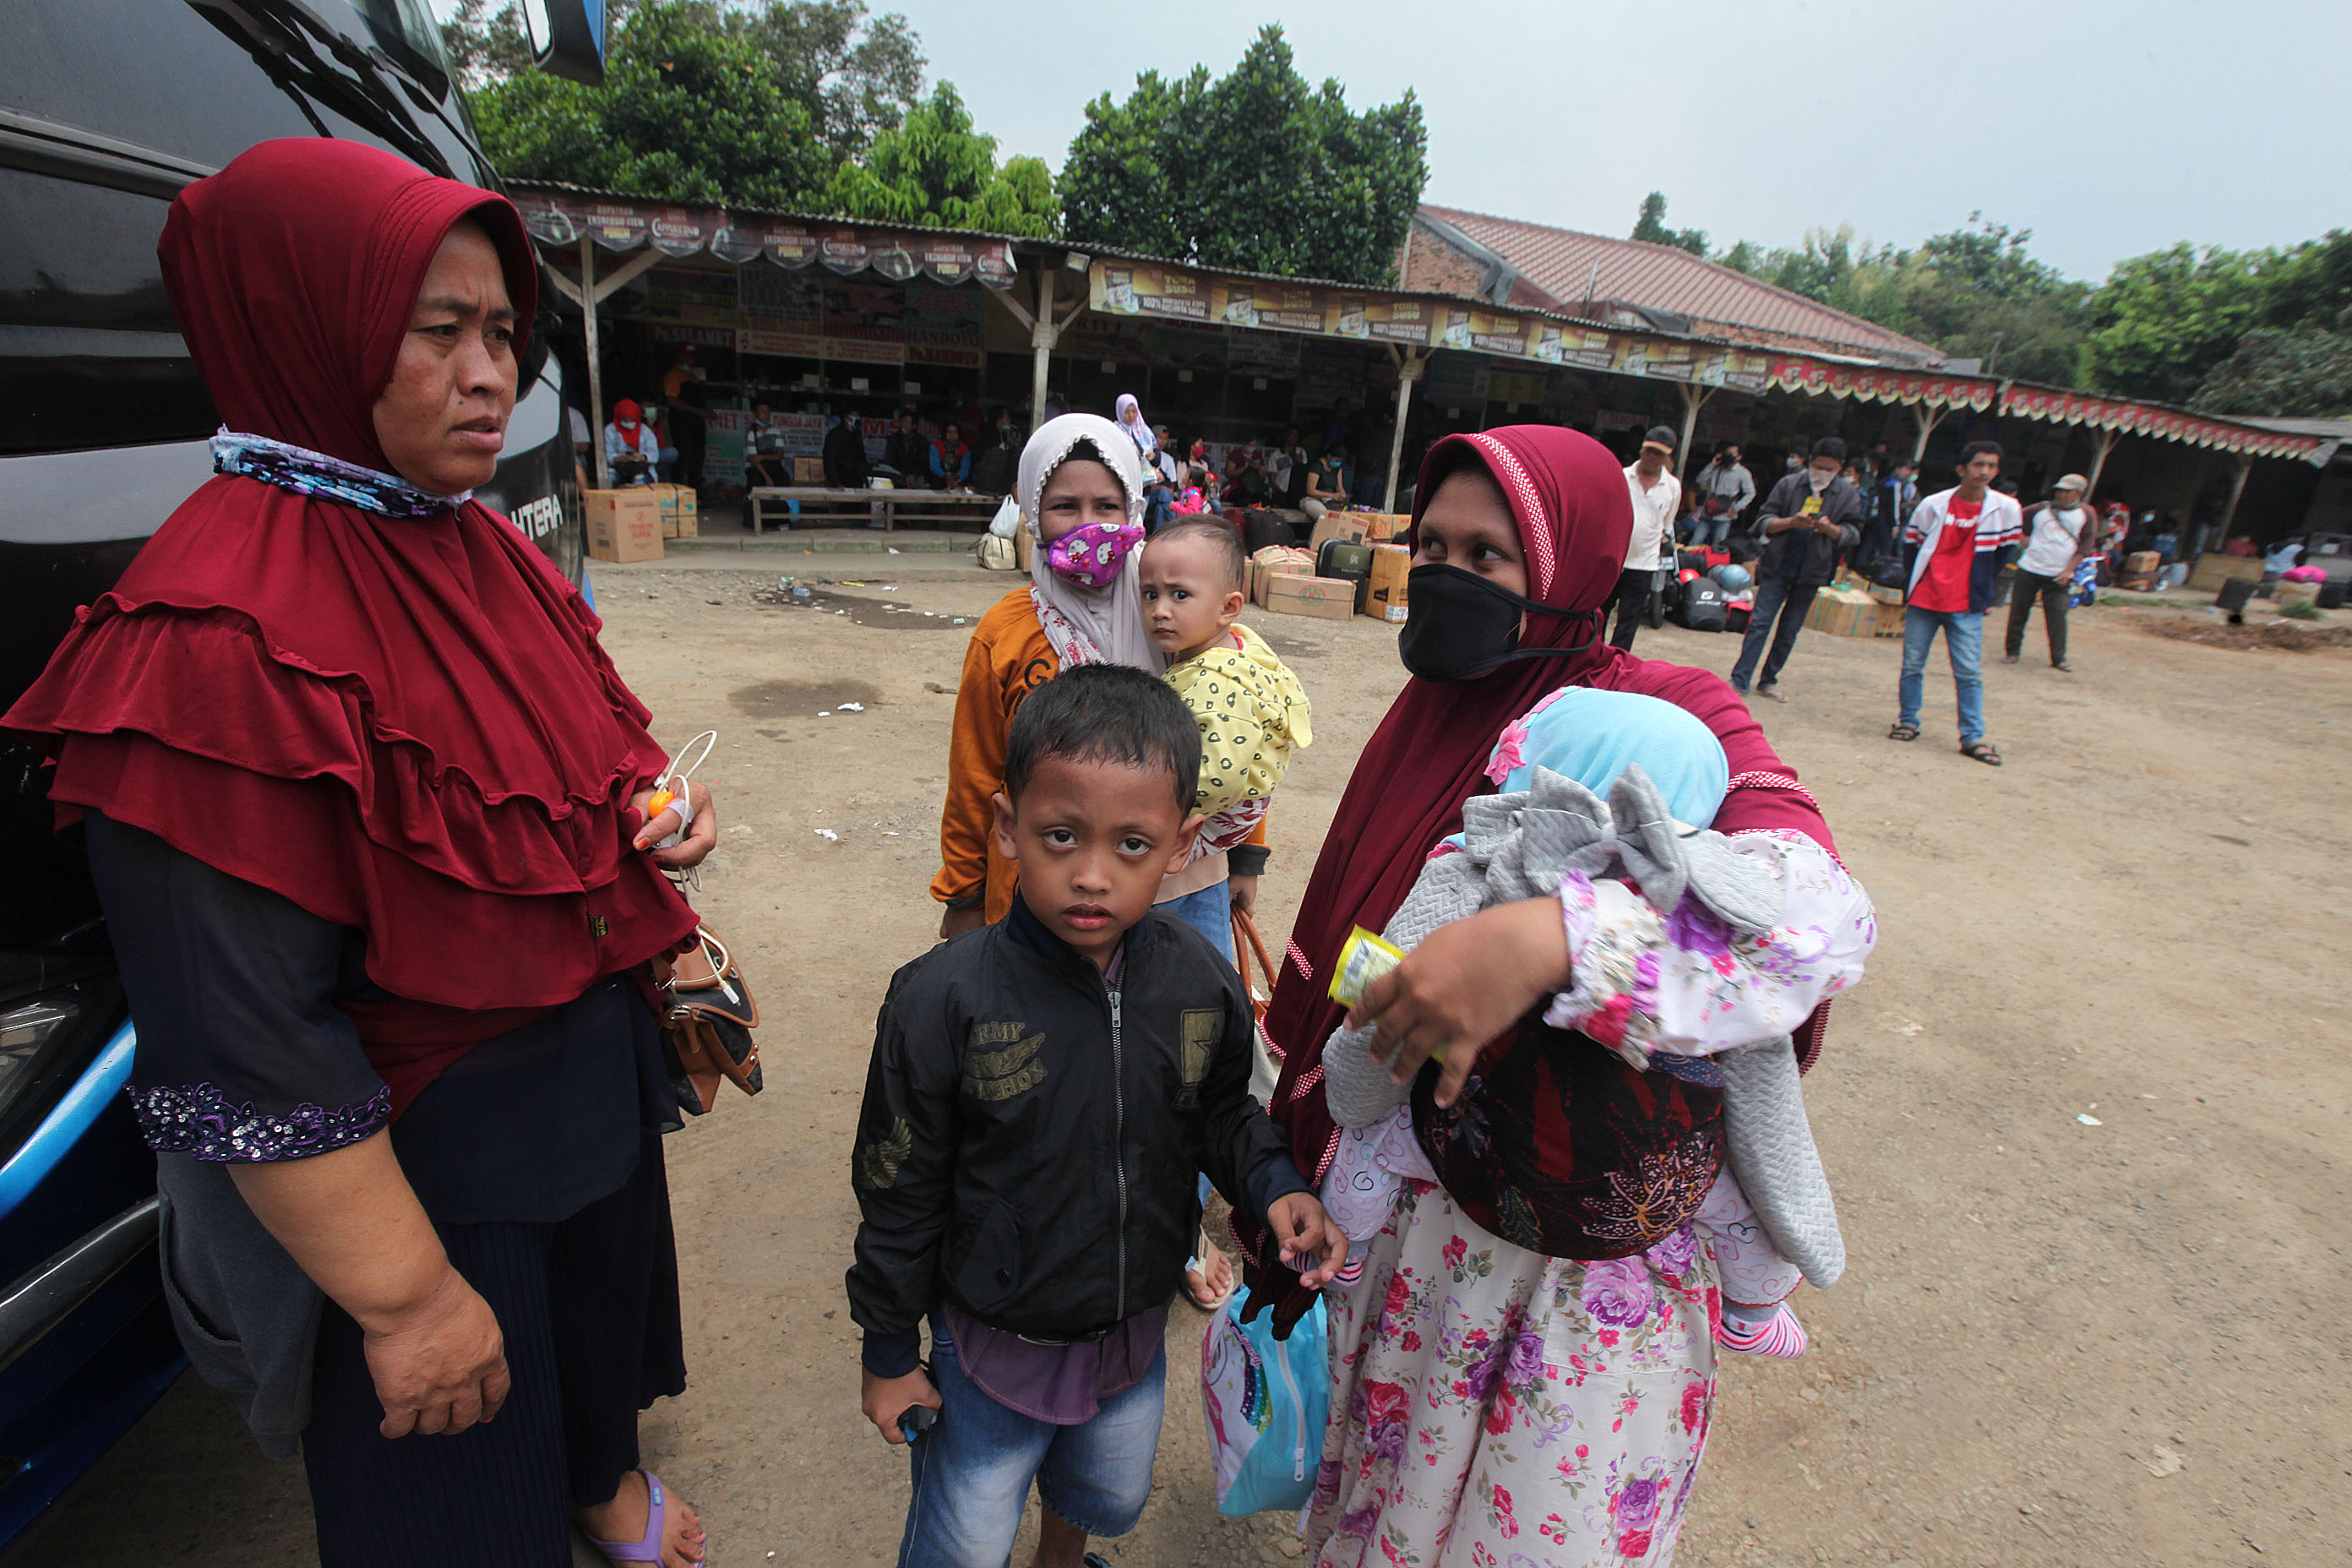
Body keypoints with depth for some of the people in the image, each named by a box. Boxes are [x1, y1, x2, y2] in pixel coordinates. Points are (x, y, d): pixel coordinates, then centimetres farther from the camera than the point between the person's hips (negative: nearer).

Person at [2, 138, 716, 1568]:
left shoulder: (487, 553, 0)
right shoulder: (219, 635, -25)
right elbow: (245, 1056, -24)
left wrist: (657, 816, -10)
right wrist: (406, 1297, -18)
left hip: (594, 1078, 8)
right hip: (414, 1157, -7)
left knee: (597, 1328, 31)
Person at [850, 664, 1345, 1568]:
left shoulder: (1204, 986, -18)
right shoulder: (942, 1002, -28)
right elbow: (900, 1194, -15)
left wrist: (1274, 1187, -18)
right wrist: (889, 1353, -5)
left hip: (1135, 1333, 4)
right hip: (991, 1343, -4)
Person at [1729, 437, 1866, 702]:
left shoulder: (1849, 496, 4)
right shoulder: (1789, 485, 0)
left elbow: (1853, 535, 2)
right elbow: (1764, 522, -2)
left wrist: (1830, 529, -18)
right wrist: (1791, 522, -20)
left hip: (1811, 573, 2)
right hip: (1777, 568, -2)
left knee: (1789, 631, 8)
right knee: (1760, 623, -9)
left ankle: (1768, 681, 18)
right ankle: (1739, 680, -7)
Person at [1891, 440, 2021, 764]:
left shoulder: (2006, 509, -1)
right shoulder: (1934, 504, -1)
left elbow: (2003, 553, 10)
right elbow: (1911, 545, 9)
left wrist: (1982, 591, 7)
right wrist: (1911, 588, 7)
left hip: (1966, 607, 0)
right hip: (1923, 602, 1)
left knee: (1969, 673, -2)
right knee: (1912, 666, 6)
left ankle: (1973, 737, 3)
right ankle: (1908, 722, 20)